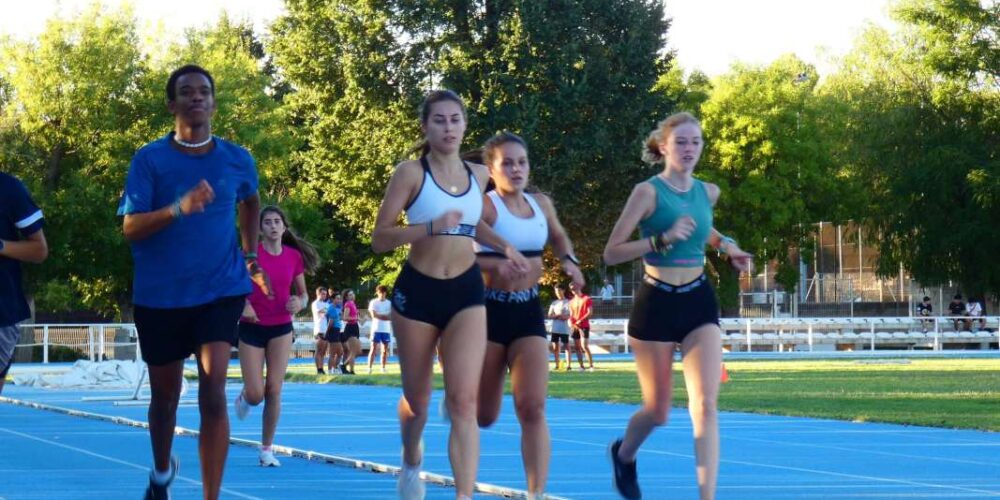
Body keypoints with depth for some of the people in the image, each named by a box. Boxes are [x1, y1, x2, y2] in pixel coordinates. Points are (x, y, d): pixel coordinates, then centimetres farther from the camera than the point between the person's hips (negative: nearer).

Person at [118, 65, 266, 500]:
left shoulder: (238, 160, 1)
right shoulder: (149, 160, -7)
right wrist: (179, 208, -30)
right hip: (159, 295, 0)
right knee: (165, 394, 14)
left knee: (213, 392, -16)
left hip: (220, 289, 0)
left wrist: (250, 258, 19)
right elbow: (130, 228, -15)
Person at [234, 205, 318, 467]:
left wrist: (299, 302, -13)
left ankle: (267, 449, 9)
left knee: (274, 390, -3)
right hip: (252, 328, -2)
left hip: (281, 328, 2)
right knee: (255, 394, -4)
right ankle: (243, 397, 36)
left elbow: (303, 292, 10)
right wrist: (242, 305, -24)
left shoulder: (294, 256, 0)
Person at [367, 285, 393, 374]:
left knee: (385, 349, 5)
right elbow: (374, 315, -10)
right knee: (373, 349, -7)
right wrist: (385, 316, -8)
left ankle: (383, 368, 12)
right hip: (376, 329, -4)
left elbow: (391, 317, 8)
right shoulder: (373, 302, 0)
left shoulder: (389, 303, 11)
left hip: (386, 330, 4)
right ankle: (369, 368, -8)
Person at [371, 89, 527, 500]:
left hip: (466, 292, 2)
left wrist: (503, 247, 13)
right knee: (417, 398, 14)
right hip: (418, 291, -2)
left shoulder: (477, 175, 7)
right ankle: (411, 463, 45)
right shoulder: (411, 173, -8)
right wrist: (432, 227, -25)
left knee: (464, 399, -14)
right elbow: (379, 239, -12)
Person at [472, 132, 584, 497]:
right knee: (484, 415, 8)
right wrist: (497, 264, -33)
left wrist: (568, 260, 9)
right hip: (490, 311, -4)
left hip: (529, 311, 4)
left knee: (533, 408, -11)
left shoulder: (541, 204, 8)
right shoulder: (485, 206, -11)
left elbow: (559, 237, 29)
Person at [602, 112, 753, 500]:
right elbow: (611, 253, -14)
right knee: (658, 411, 8)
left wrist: (725, 245, 11)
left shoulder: (708, 192, 6)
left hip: (699, 302, 4)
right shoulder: (648, 191, -10)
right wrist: (663, 239, -25)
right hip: (657, 303, -4)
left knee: (705, 403, -12)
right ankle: (624, 455, 42)